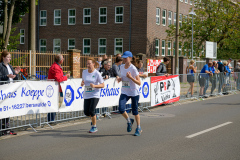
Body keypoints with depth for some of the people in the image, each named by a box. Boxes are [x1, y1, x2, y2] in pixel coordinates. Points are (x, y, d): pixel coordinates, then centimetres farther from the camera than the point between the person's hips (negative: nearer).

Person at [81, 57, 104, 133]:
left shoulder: (97, 74, -10)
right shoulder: (84, 72, 4)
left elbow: (102, 85, -7)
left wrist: (94, 85, -24)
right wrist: (82, 83, -5)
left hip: (95, 95, -5)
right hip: (86, 95, 5)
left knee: (91, 111, -14)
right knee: (86, 112, 2)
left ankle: (94, 127, 7)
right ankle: (93, 118, 38)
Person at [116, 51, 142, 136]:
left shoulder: (133, 69, -15)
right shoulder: (122, 67, 4)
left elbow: (139, 83, -16)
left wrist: (130, 77, -28)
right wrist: (120, 79, -1)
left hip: (134, 92, -5)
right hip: (124, 92, 5)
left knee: (135, 111, 5)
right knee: (121, 109, -14)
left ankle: (138, 128, 27)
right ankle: (129, 121, 16)